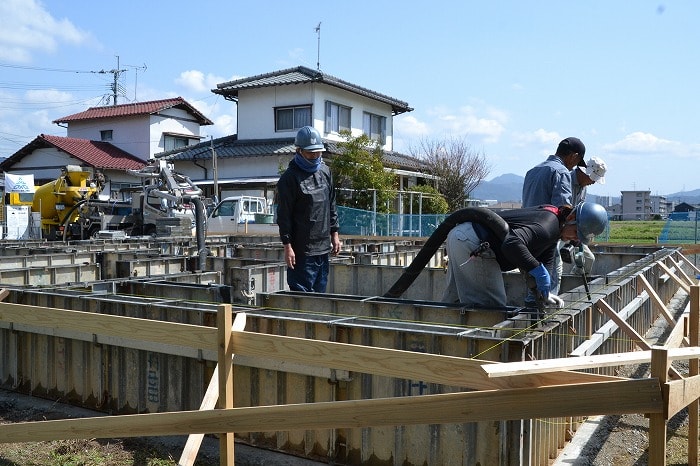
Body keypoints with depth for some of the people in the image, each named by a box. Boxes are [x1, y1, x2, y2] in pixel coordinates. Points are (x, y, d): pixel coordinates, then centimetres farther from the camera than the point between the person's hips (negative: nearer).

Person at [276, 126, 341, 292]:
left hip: (323, 247, 7)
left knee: (319, 294, 12)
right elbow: (284, 215, -11)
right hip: (302, 250, -7)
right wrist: (287, 246, -14)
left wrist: (334, 234, 16)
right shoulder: (289, 178, -8)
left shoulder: (325, 171, 13)